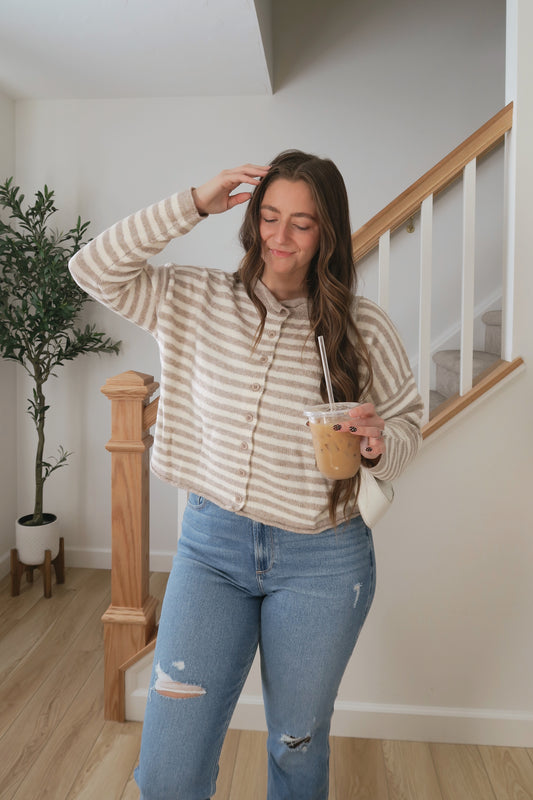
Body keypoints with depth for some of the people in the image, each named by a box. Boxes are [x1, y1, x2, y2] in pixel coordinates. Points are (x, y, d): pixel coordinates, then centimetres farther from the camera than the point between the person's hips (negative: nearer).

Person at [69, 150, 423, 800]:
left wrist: (379, 444, -19)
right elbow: (94, 269, -4)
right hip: (211, 543, 1)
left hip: (322, 560, 0)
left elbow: (407, 422, 4)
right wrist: (194, 205, -9)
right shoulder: (198, 301, 0)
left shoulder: (364, 328, -4)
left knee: (298, 745, 20)